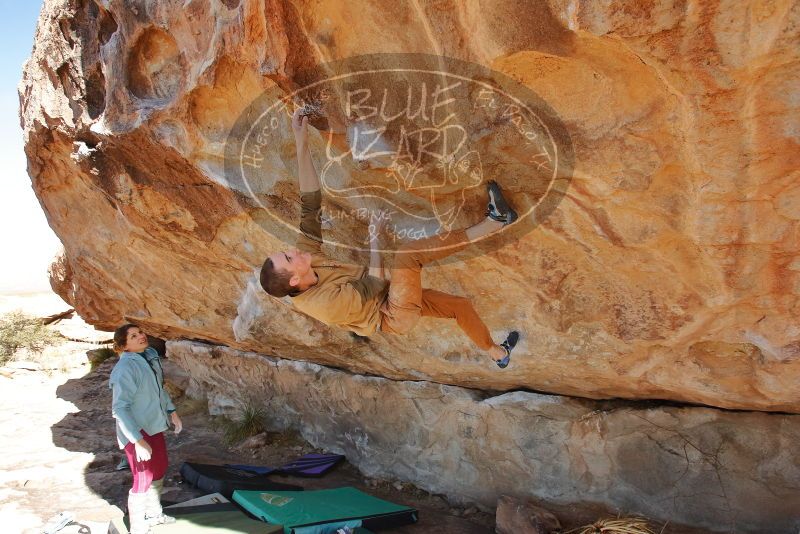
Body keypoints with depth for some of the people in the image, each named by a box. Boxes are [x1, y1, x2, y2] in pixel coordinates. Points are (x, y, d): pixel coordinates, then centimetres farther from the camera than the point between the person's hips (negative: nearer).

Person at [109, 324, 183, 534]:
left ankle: (154, 514, 45)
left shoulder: (151, 355, 0)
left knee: (159, 470, 23)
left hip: (154, 427, 9)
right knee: (143, 479, 1)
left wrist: (172, 412, 20)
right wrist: (138, 441, -30)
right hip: (136, 432, -9)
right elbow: (120, 408, -27)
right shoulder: (125, 368, -24)